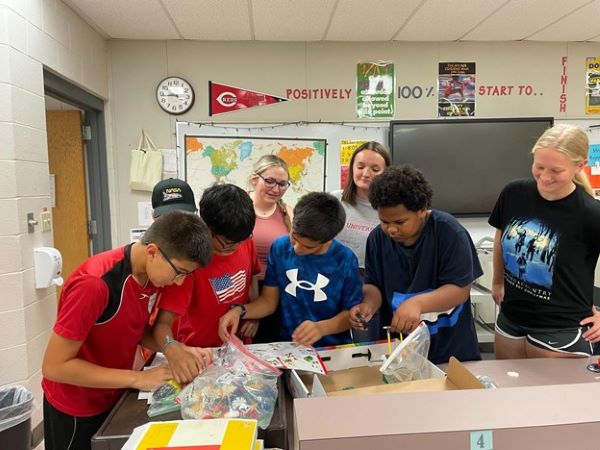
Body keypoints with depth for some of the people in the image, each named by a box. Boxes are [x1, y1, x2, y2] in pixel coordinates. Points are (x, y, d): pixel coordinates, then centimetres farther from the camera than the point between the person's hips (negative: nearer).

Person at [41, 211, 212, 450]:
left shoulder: (154, 272, -12)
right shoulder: (94, 284, -34)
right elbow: (54, 367, -27)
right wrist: (137, 379, -27)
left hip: (116, 396, 6)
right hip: (76, 408, -6)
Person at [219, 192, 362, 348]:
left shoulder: (345, 260, -11)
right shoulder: (280, 248, -4)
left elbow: (352, 313, -3)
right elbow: (268, 300, 3)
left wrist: (321, 328, -20)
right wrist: (239, 310, -14)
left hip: (334, 349, -1)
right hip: (288, 345, 1)